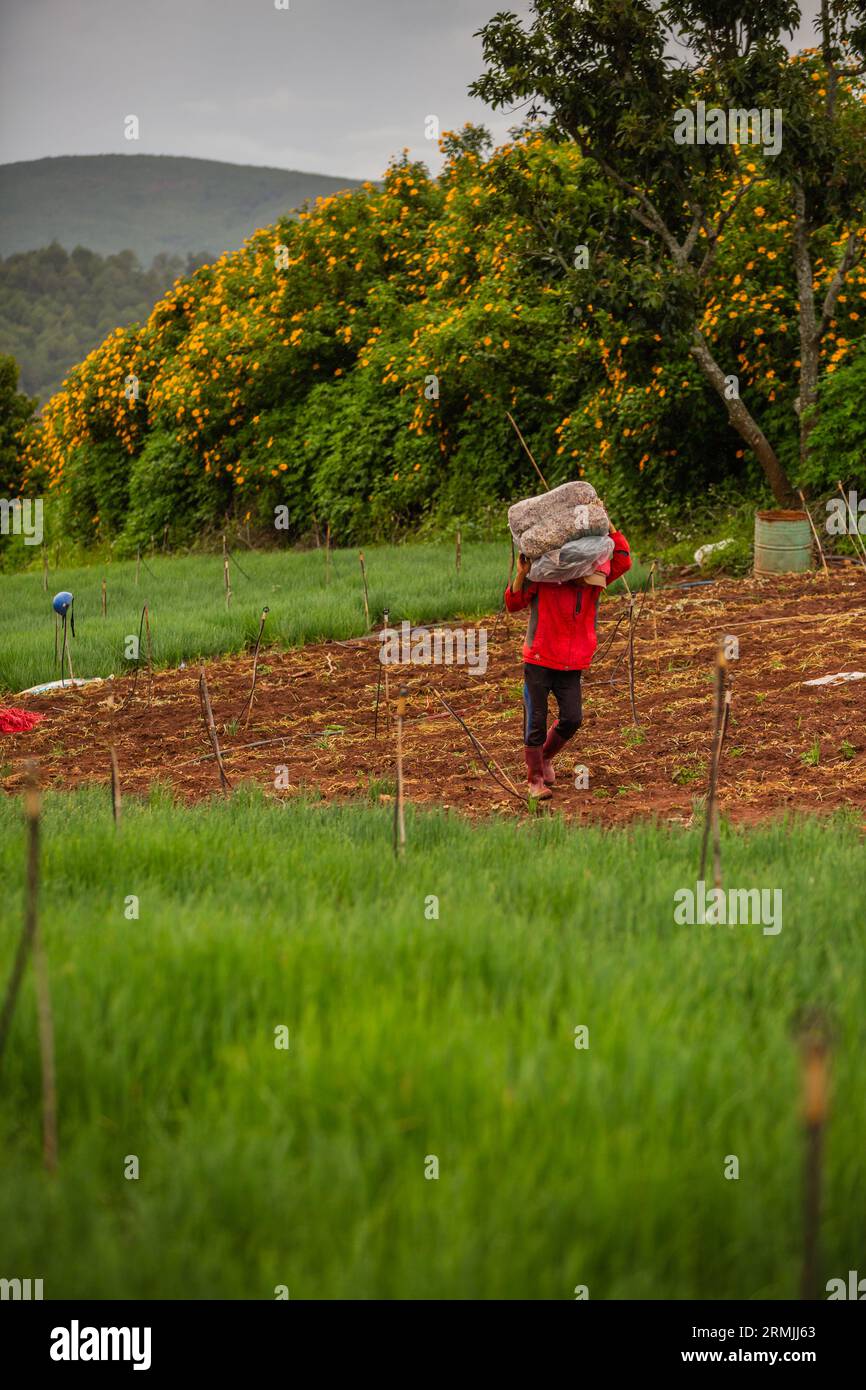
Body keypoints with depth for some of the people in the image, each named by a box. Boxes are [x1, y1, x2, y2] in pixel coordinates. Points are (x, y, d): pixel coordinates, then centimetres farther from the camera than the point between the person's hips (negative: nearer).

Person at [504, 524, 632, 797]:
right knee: (536, 722, -2)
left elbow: (623, 561, -11)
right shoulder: (542, 579, -11)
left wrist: (607, 525, -16)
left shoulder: (593, 582, 0)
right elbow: (513, 604, -11)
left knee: (572, 719, -4)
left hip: (571, 667, 4)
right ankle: (535, 780, 9)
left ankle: (546, 757, 24)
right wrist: (521, 575, -26)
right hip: (538, 663, -4)